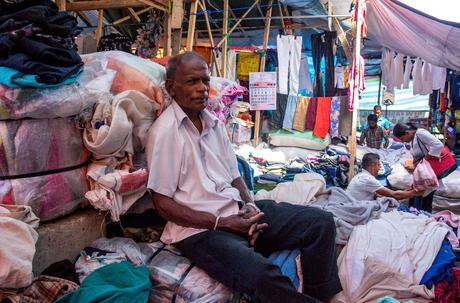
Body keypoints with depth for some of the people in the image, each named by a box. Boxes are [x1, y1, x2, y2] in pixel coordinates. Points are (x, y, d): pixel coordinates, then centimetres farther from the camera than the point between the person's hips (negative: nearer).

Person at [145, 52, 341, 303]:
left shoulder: (214, 123, 13)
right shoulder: (164, 132, -10)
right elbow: (163, 204, -11)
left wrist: (250, 205, -3)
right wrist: (220, 223, -16)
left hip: (237, 210, 7)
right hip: (199, 228, -7)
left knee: (321, 221, -4)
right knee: (263, 277, -34)